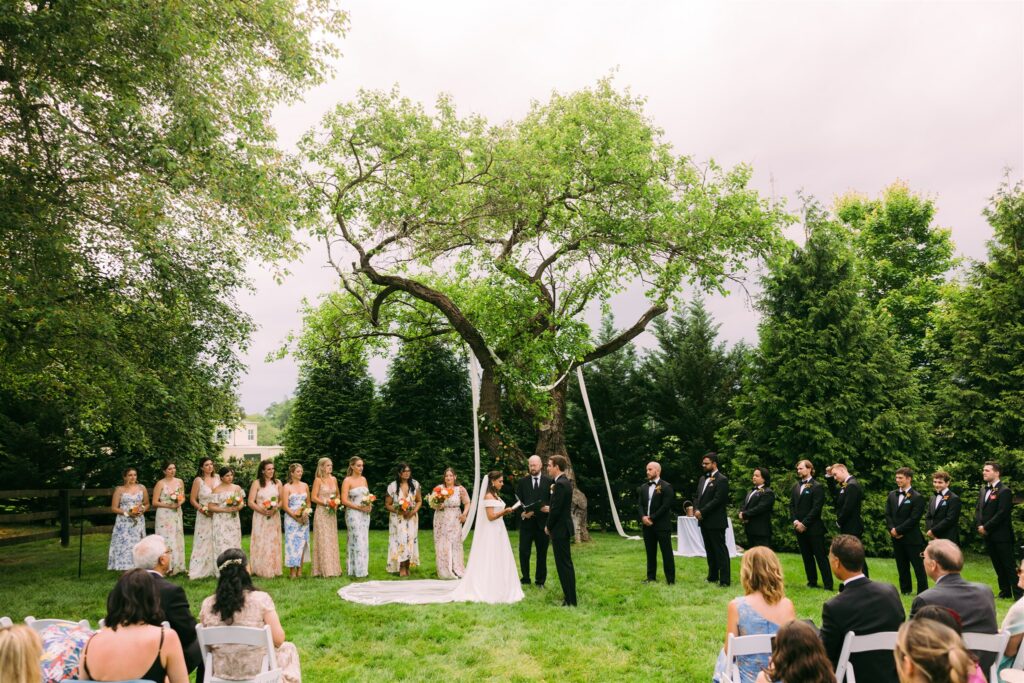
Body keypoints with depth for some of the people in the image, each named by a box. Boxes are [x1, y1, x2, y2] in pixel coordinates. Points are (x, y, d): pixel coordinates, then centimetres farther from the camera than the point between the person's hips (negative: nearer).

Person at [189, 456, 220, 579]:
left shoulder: (217, 478, 5)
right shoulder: (198, 480, -4)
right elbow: (192, 499, -3)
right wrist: (203, 510, -13)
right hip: (204, 516, -3)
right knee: (203, 542, -1)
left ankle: (215, 569, 15)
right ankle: (199, 570, 6)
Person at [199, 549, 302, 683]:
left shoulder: (207, 605, -9)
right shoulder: (261, 599, -18)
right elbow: (278, 640, -16)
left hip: (221, 672, 4)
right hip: (256, 671, -3)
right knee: (288, 648, 28)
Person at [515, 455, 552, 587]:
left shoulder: (549, 481, 1)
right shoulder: (522, 482, 5)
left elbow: (553, 501, 2)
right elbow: (518, 501, 4)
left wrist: (548, 508, -16)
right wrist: (524, 512, -11)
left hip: (542, 522, -1)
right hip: (526, 522, 1)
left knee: (542, 552, 7)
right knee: (524, 552, 2)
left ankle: (540, 581, 18)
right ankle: (525, 579, 16)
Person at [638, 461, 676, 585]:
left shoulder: (666, 486, -7)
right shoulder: (643, 487, 13)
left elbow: (666, 506, -13)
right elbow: (639, 504, 9)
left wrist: (652, 518, -14)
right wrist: (643, 517, -10)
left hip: (662, 524, -6)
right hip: (647, 525, 6)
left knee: (667, 552, -2)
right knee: (650, 552, 11)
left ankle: (670, 579, 2)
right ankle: (651, 577, 20)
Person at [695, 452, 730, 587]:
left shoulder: (722, 480, -10)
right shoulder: (702, 479, 15)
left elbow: (717, 500, -18)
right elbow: (697, 496, 17)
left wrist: (702, 512, -16)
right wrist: (696, 510, -2)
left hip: (716, 521, -8)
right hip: (704, 521, 8)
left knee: (720, 550, -4)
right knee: (709, 550, 15)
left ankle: (725, 580, -1)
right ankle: (713, 576, 25)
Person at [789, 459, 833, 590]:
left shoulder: (817, 487, -7)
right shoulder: (795, 486, 13)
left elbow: (816, 508, -13)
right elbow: (791, 505, 12)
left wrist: (804, 523, -15)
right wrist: (795, 521, -3)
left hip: (813, 528, -6)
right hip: (799, 527, 6)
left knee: (820, 556, -3)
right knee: (806, 556, 11)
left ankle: (828, 584, 1)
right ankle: (812, 582, 20)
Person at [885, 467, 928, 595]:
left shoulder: (917, 497, -7)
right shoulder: (892, 495, 11)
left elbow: (914, 519, -13)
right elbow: (888, 514, 9)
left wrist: (898, 530, -14)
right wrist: (892, 529, -7)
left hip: (912, 538, -6)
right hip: (896, 537, 6)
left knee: (918, 566, 0)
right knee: (901, 566, 13)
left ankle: (923, 592, 7)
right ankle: (905, 590, 22)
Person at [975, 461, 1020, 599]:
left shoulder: (1004, 491, -12)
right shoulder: (984, 489, 13)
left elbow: (1001, 514, -18)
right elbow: (978, 509, 13)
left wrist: (986, 527, -15)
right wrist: (979, 525, -2)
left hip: (1001, 535, -7)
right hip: (988, 536, 7)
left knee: (1009, 565, -3)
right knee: (998, 566, 14)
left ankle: (1018, 594, 2)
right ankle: (1005, 591, 23)